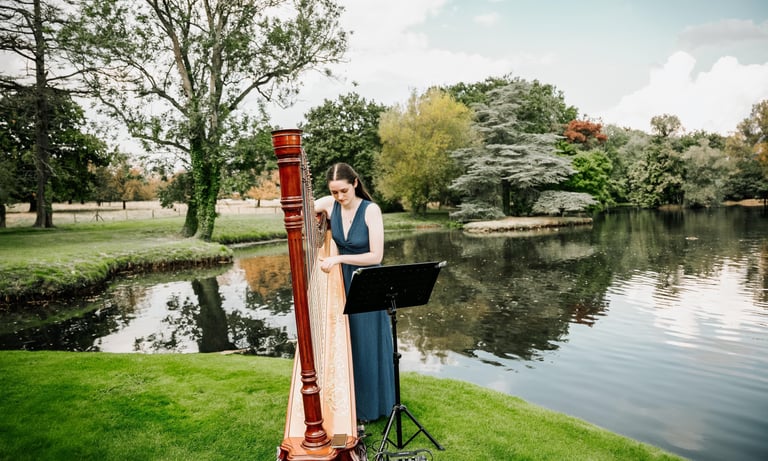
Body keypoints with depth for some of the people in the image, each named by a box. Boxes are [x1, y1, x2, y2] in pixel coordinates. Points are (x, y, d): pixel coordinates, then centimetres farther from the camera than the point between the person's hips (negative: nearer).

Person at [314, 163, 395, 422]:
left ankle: (371, 406, 28)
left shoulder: (371, 210, -17)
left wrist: (339, 258, -25)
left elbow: (376, 256, -20)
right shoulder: (329, 204, -5)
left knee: (367, 346, 8)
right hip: (341, 282, 4)